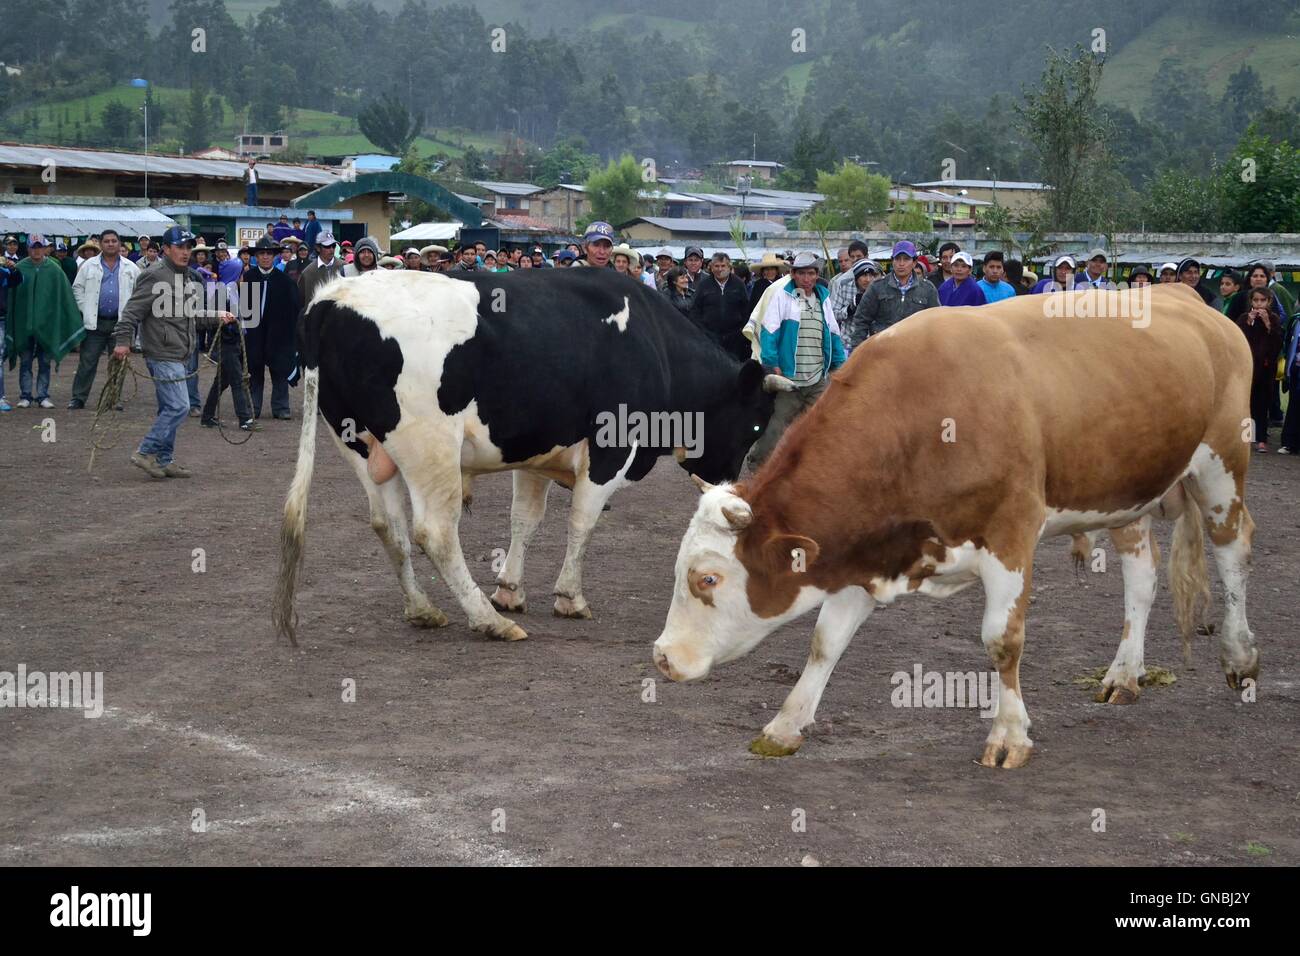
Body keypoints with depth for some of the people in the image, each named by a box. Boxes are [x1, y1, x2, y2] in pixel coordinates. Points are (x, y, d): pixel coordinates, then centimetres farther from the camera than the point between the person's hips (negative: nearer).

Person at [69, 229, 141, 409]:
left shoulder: (131, 268, 7)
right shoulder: (89, 266, 5)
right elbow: (77, 288, 8)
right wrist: (85, 310, -2)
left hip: (120, 322, 1)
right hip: (95, 322, -1)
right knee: (87, 362, -1)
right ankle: (78, 398, 3)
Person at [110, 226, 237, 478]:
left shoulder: (187, 277, 18)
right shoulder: (156, 276, -13)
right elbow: (133, 310, -17)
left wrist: (216, 317, 16)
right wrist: (123, 341, -24)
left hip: (176, 355, 10)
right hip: (163, 353, -10)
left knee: (169, 408, 13)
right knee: (178, 407, -13)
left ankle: (164, 460, 20)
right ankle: (146, 452, -6)